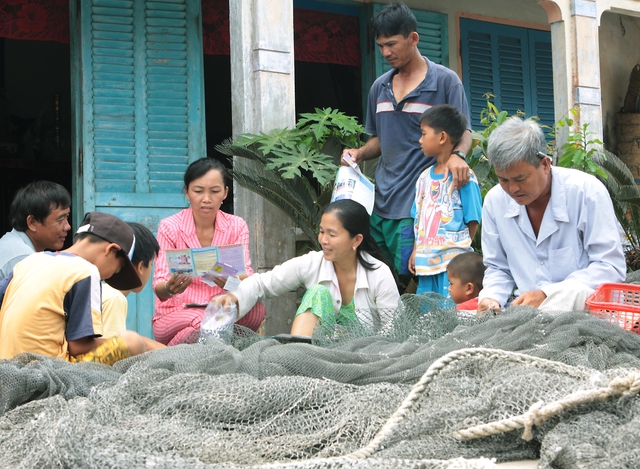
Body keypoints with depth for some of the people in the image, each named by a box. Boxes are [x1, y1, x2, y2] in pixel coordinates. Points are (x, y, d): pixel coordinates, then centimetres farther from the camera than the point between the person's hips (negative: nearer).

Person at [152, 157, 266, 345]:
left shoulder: (236, 226, 4)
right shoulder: (169, 227, -4)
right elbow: (159, 287, -12)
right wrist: (169, 288, -37)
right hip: (175, 315, -3)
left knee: (256, 309, -28)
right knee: (203, 321, -37)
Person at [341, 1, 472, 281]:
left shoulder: (445, 81, -1)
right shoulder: (379, 87, 15)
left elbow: (463, 133, -2)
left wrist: (457, 155, -24)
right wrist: (360, 153, 3)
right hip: (381, 203, 6)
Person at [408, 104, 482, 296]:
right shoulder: (424, 178, 13)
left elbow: (472, 221, -7)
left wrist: (460, 249, -6)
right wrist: (416, 252, 10)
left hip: (452, 263, -7)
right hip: (425, 261, 7)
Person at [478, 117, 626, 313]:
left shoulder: (587, 191, -11)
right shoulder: (494, 201, 3)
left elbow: (611, 267, -11)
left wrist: (547, 295, -21)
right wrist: (490, 298, -8)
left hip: (583, 307, -4)